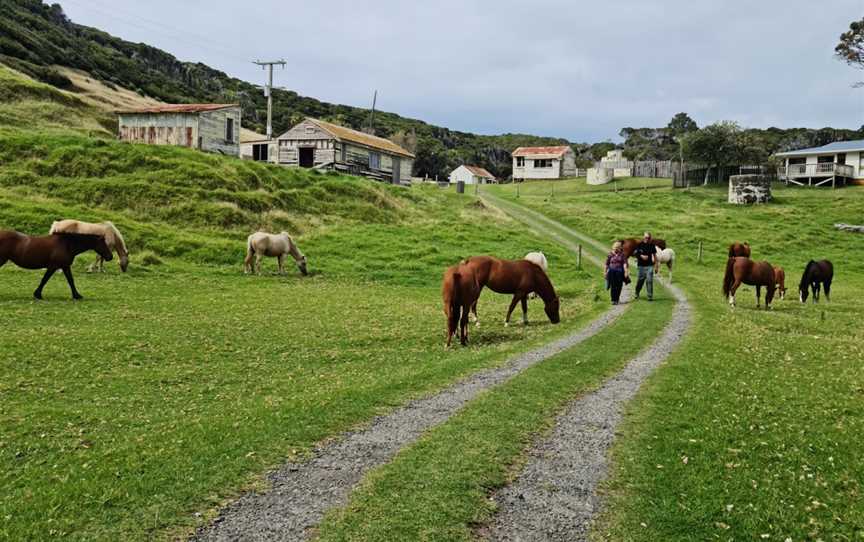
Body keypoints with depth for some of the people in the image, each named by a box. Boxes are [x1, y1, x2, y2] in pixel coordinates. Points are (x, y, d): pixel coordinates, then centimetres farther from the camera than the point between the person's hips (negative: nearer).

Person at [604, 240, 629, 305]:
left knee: (619, 287, 4)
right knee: (613, 286, -3)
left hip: (620, 272, 0)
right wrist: (605, 271, 7)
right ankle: (613, 300, 3)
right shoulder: (610, 254, 2)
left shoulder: (622, 254, 1)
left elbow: (625, 263, -4)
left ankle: (617, 300, 15)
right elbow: (606, 264, 7)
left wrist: (626, 271, -11)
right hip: (612, 271, 0)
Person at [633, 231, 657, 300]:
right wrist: (641, 256, -16)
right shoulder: (639, 245, -1)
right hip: (641, 265, 0)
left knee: (649, 280, -8)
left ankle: (650, 296, -2)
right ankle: (637, 293, 31)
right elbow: (634, 253, 0)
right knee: (640, 280, 8)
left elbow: (654, 255, 11)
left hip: (649, 266, 0)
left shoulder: (652, 245, 4)